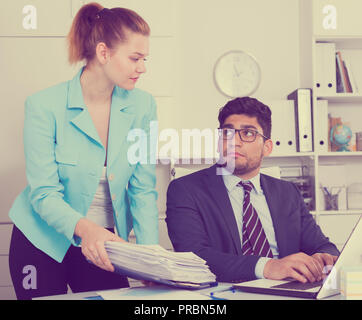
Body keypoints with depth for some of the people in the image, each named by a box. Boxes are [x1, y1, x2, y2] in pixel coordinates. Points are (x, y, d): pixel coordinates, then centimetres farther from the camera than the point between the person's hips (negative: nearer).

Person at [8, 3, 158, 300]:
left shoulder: (142, 105, -6)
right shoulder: (44, 105, -17)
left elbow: (143, 189, -6)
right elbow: (44, 194, -20)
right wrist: (84, 228, -39)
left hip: (104, 246, 3)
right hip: (43, 245, -3)